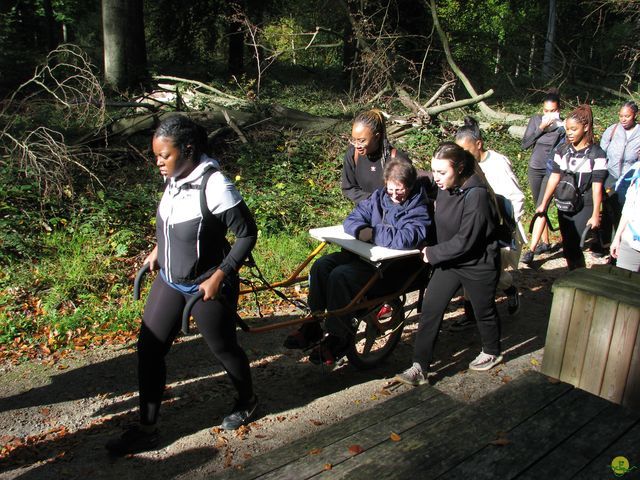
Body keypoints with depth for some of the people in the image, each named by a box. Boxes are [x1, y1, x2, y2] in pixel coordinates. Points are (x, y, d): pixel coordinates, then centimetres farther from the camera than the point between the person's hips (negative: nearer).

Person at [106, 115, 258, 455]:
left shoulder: (214, 186, -26)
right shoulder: (175, 178, -3)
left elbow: (247, 233, -21)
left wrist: (218, 277, -22)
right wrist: (158, 248, 10)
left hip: (205, 286, -7)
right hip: (169, 279, 8)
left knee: (223, 348, 13)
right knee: (149, 349, 9)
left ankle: (247, 402, 42)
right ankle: (146, 430, 26)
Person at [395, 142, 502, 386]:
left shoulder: (477, 195, -27)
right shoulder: (444, 189, -5)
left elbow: (465, 240, -26)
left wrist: (433, 253, -19)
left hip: (478, 265, -6)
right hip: (449, 261, 6)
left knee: (484, 310, 17)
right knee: (430, 309, -1)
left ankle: (492, 352, 44)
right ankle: (419, 368, 5)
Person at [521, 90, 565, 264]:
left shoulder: (563, 126, -9)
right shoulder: (535, 120, 0)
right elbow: (525, 144, -6)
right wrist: (541, 128, -13)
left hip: (552, 171, -4)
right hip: (535, 169, 5)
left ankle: (531, 250, -12)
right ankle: (545, 242, 30)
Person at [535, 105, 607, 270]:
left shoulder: (596, 154, -9)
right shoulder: (562, 151, 4)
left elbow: (597, 186, -9)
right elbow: (554, 178, 7)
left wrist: (595, 215, -10)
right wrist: (543, 204, 6)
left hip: (584, 208, -5)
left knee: (574, 247, -9)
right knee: (567, 247, 10)